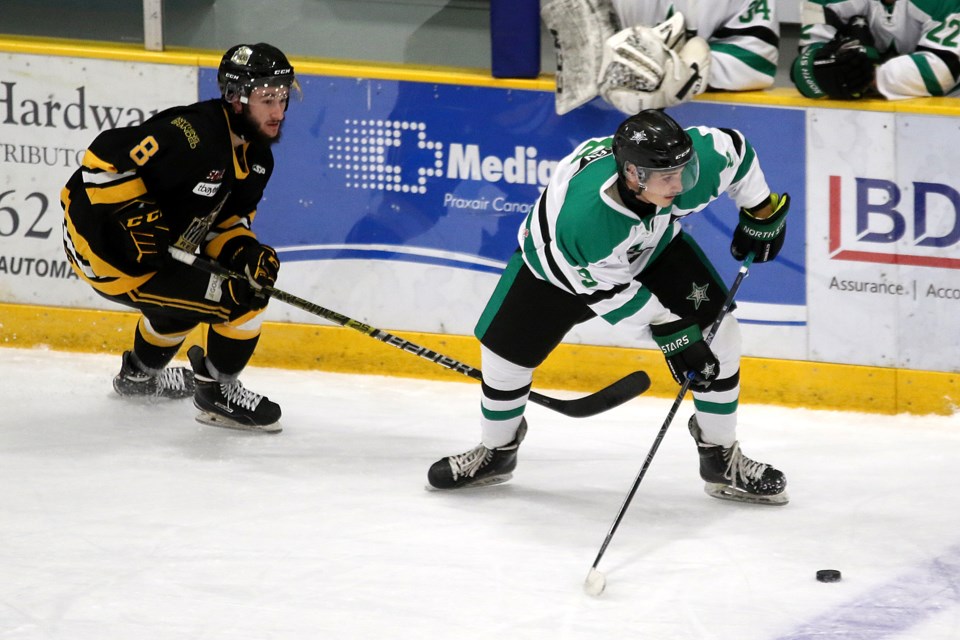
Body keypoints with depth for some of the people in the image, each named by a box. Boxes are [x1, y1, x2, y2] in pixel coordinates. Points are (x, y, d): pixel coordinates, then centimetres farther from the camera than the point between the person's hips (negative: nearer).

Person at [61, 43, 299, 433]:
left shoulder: (257, 159, 4)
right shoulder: (192, 135, -27)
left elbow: (224, 223, 9)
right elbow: (105, 158, -26)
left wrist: (246, 252, -11)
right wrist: (137, 218, -28)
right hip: (105, 250, -10)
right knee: (241, 298, -13)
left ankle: (140, 374, 60)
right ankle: (217, 392, 7)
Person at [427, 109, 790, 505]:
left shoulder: (699, 159, -36)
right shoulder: (583, 212, -46)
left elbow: (735, 149, -11)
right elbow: (607, 289, -32)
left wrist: (760, 212, -3)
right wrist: (669, 333, -32)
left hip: (653, 247, 3)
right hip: (567, 264, -3)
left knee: (716, 334, -9)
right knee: (506, 352, 1)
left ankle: (721, 461, 8)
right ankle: (495, 454, 29)